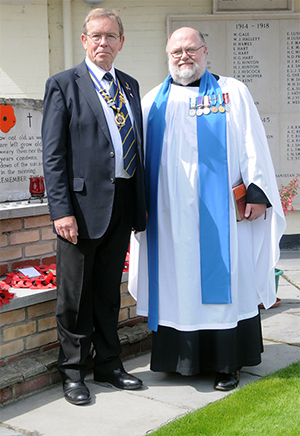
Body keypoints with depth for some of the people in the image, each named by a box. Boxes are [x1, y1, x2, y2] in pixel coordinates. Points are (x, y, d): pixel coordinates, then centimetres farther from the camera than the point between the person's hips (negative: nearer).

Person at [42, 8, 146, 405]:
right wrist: (62, 209, -16)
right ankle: (73, 372, 21)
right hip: (84, 203, -5)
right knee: (76, 295, 6)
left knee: (109, 290, 16)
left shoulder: (130, 86, 14)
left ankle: (108, 364, 30)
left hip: (123, 204, 5)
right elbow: (53, 154, -8)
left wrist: (141, 200, 10)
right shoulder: (63, 85, -3)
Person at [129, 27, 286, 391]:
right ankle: (184, 356, 17)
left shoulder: (233, 92, 7)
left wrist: (257, 192, -7)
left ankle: (227, 363, 11)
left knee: (224, 279, 1)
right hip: (170, 214, 3)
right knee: (177, 282, 5)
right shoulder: (153, 101, 14)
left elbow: (252, 145, 1)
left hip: (220, 210, -2)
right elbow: (140, 155, 15)